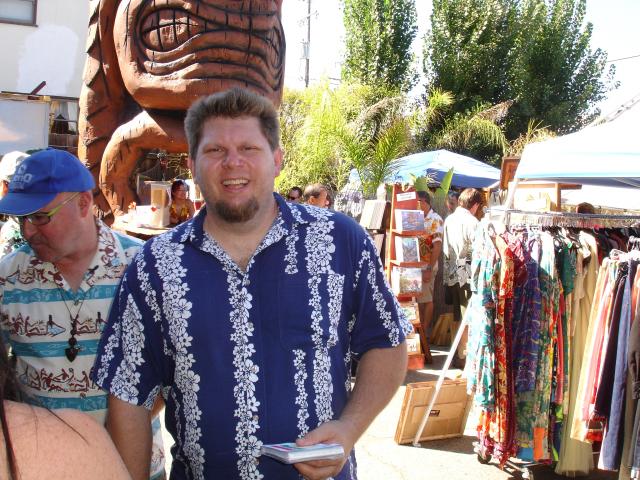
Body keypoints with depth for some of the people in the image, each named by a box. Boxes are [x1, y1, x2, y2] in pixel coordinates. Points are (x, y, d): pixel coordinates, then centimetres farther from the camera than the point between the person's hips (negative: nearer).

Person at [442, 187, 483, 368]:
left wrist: (448, 273, 16)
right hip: (467, 275, -7)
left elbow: (445, 251, 10)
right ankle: (461, 356, 2)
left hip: (451, 275, 7)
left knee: (458, 318, 16)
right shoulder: (471, 222, -14)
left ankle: (459, 353, 24)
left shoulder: (449, 220, 7)